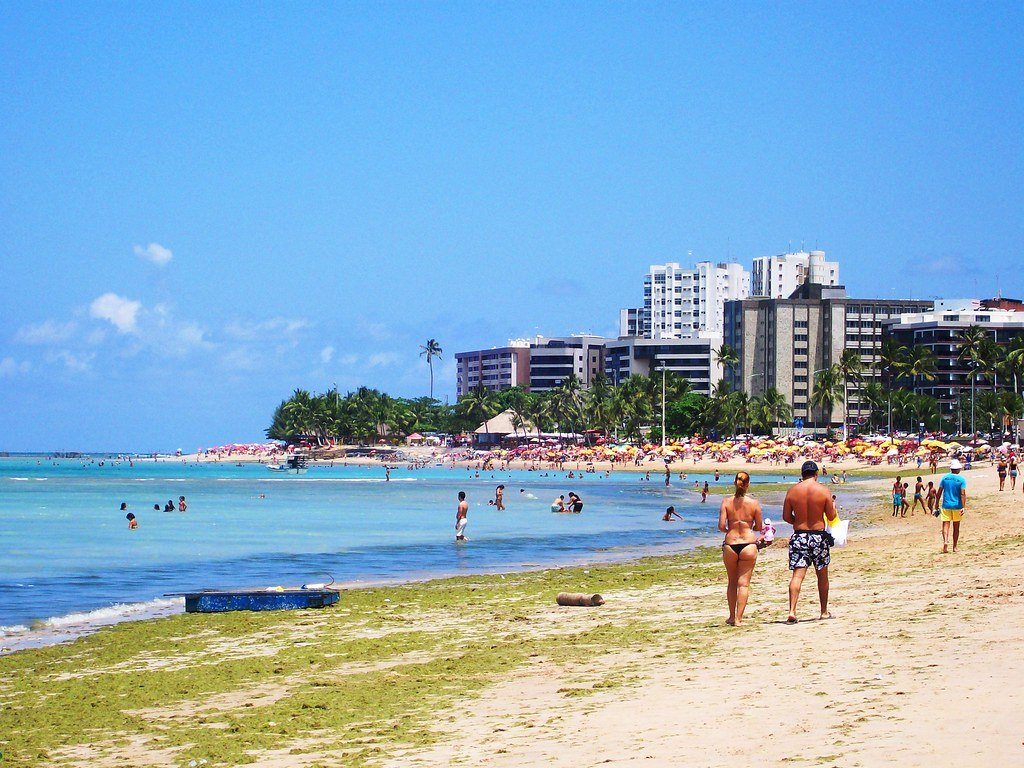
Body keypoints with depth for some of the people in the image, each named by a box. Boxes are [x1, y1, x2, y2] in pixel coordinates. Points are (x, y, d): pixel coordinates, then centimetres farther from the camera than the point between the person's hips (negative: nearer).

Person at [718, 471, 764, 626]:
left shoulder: (726, 502, -4)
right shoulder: (753, 503, -5)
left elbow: (721, 526, -9)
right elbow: (759, 527, 2)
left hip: (730, 545, 1)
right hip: (749, 544, -1)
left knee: (732, 582, 17)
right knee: (744, 583, 4)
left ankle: (732, 617, 24)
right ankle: (738, 618, 0)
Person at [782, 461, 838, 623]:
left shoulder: (793, 491, -1)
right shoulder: (823, 490, -6)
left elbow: (786, 516, 3)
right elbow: (831, 517, -2)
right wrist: (833, 507, 19)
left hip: (799, 536, 1)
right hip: (818, 535, -1)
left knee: (797, 575, -4)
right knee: (822, 576, 15)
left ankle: (792, 612, -19)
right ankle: (824, 612, 25)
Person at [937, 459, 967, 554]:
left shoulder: (944, 478, 0)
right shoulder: (961, 480, -6)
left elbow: (939, 492, 2)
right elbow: (963, 494, -13)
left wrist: (937, 504, 10)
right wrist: (963, 507, -15)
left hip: (946, 505, 1)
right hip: (957, 506, -1)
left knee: (945, 525, -2)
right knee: (956, 527, 12)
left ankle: (945, 541, -27)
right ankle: (954, 547, 19)